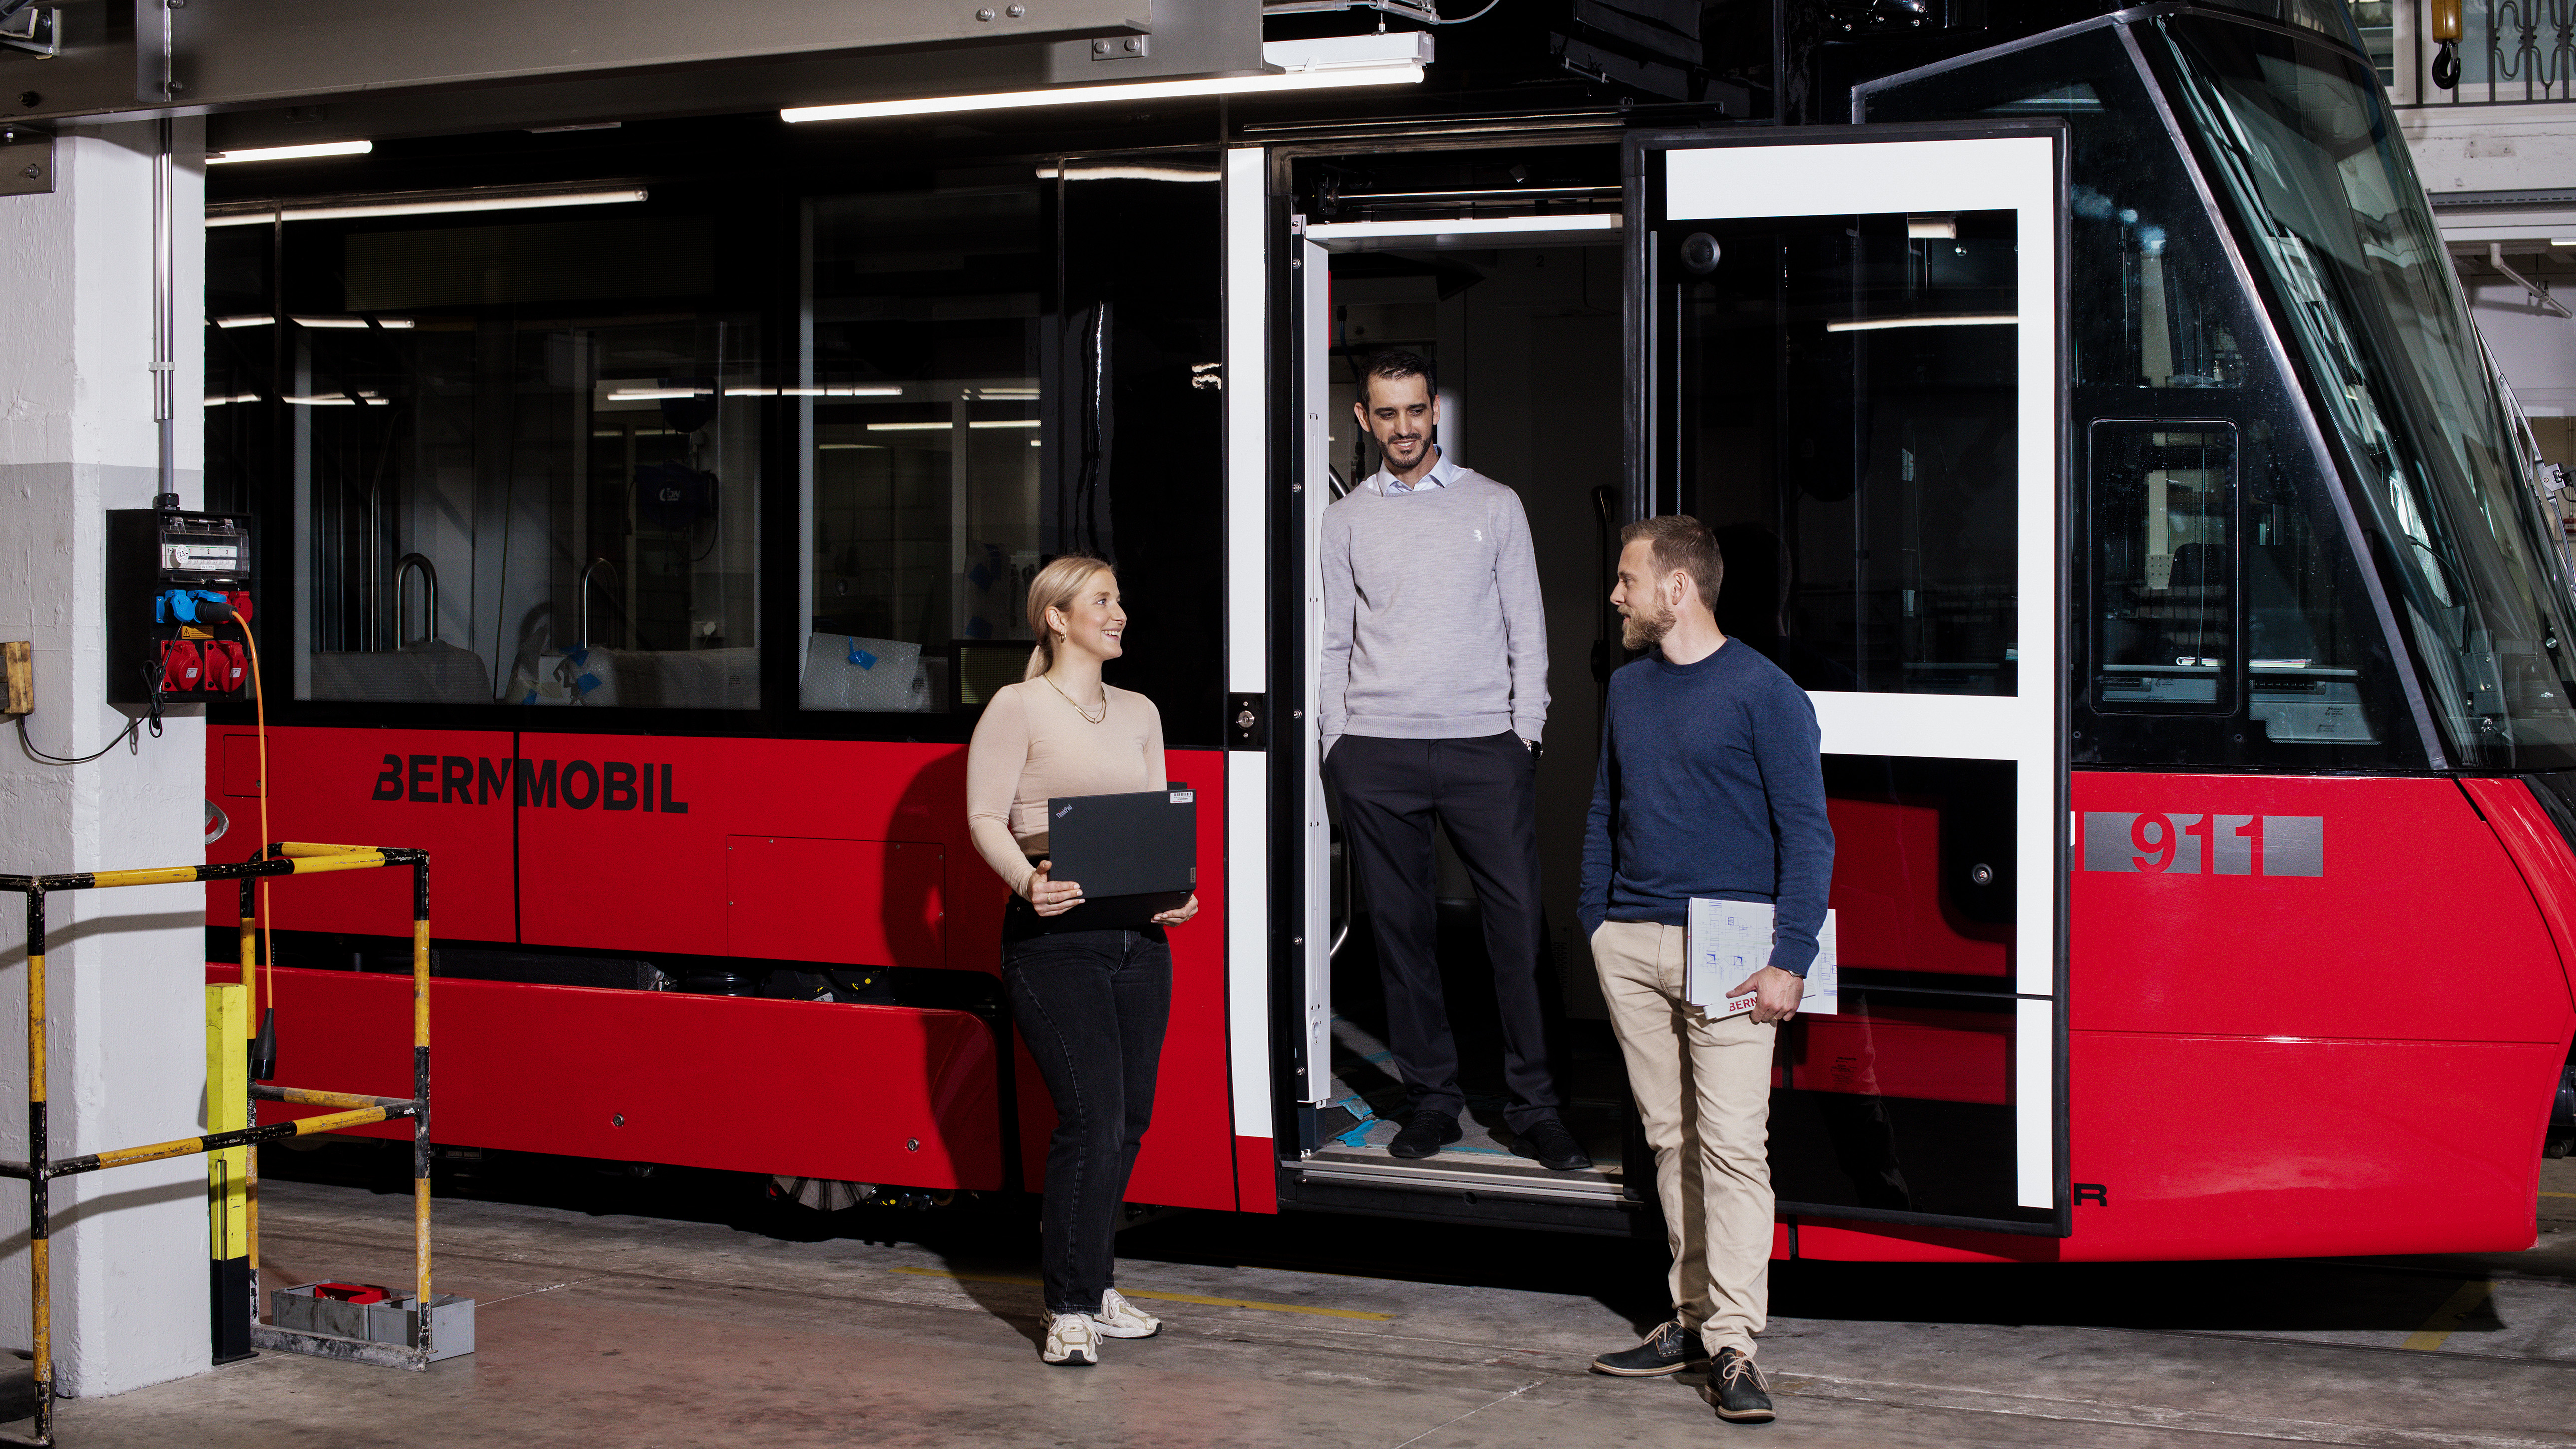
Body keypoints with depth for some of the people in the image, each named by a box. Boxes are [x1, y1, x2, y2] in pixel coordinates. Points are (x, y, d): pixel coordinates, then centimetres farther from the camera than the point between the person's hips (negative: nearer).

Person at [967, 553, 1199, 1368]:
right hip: (1054, 934, -7)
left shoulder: (1139, 713, 16)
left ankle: (1094, 1284, 23)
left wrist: (1175, 892, -2)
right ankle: (1071, 1309, -3)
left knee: (1131, 1117, 9)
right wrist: (1027, 882, -25)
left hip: (1138, 934, 7)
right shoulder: (1017, 709, -2)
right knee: (1091, 1117, -11)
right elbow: (986, 818, -7)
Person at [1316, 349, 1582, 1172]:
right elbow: (1332, 642, 12)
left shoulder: (1494, 506, 10)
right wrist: (1335, 743, 3)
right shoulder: (1345, 520, 12)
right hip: (1377, 751, 1)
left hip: (1484, 742, -1)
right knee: (1400, 926, 1)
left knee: (1518, 921, -7)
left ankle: (1532, 1110, -2)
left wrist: (1526, 730, 0)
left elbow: (1526, 630, 9)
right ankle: (1431, 1097, 10)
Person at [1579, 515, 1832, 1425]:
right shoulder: (1628, 688, 15)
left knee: (1731, 1144, -9)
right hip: (1631, 944, 6)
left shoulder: (1763, 693, -5)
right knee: (1670, 1138, 10)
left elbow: (1807, 834, -6)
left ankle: (1733, 1342, -7)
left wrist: (1789, 961, -13)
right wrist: (1597, 924, 13)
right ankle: (1694, 1314, 18)